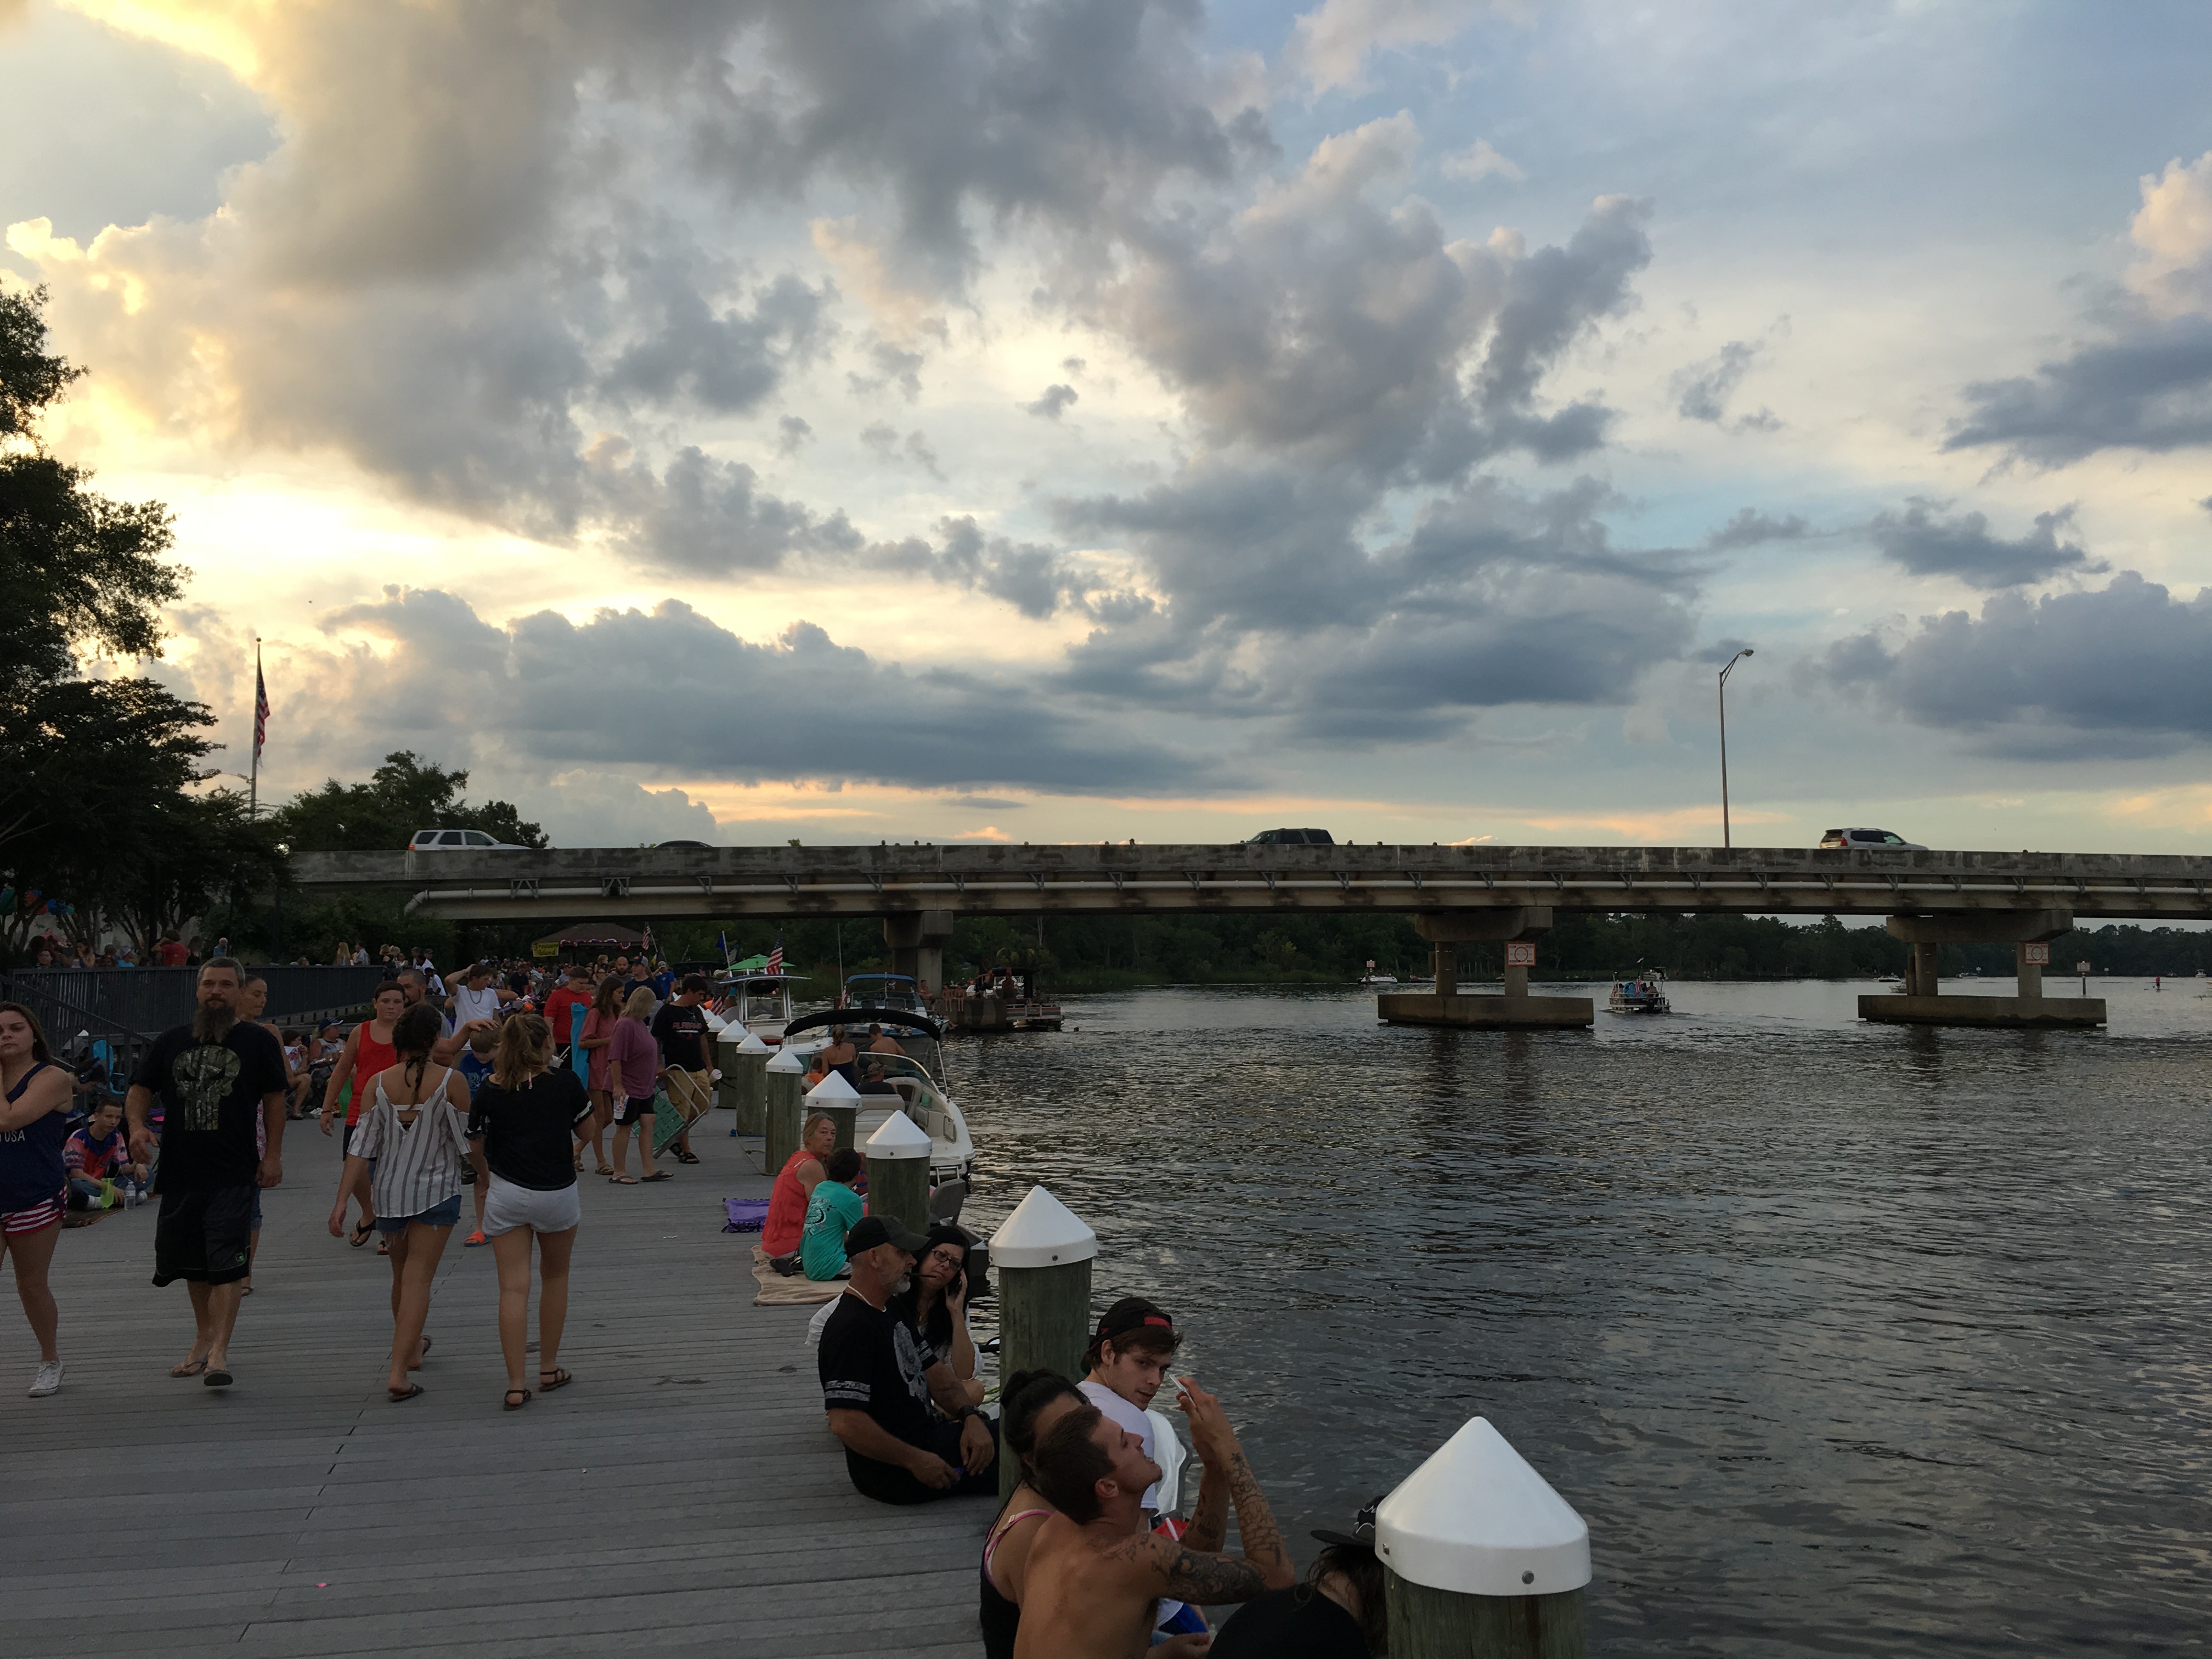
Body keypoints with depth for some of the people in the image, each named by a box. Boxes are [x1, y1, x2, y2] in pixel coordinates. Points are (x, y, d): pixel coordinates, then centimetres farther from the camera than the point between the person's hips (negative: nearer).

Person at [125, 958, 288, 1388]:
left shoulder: (258, 1041, 2)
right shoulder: (171, 1042, 10)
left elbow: (274, 1099, 3)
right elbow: (140, 1091, 10)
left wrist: (273, 1154, -3)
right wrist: (137, 1125, -11)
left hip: (235, 1174, -4)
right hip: (180, 1172, 4)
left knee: (227, 1261, -12)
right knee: (193, 1262, 15)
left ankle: (219, 1352, -13)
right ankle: (203, 1339, 31)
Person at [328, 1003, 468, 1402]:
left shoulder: (378, 1084, -4)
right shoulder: (451, 1081, -12)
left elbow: (362, 1146, -6)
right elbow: (468, 1141, -8)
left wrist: (341, 1201, -2)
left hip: (389, 1190, 3)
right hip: (437, 1190, -3)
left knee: (401, 1275, 22)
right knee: (418, 1279, -3)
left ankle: (411, 1346, 42)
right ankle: (398, 1373, -12)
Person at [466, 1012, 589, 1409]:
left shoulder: (490, 1090, -3)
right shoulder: (564, 1081, -7)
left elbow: (475, 1145, 7)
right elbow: (587, 1125, 5)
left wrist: (485, 1176, 26)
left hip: (505, 1194, 1)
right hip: (556, 1193, -1)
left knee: (513, 1288, 1)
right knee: (555, 1277, 19)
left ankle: (515, 1386, -2)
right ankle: (549, 1370, 26)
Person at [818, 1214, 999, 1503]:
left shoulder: (893, 1311, 12)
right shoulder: (852, 1328, -22)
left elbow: (932, 1371, 13)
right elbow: (844, 1422, -29)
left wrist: (970, 1416, -5)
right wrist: (916, 1461, -23)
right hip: (892, 1473, -10)